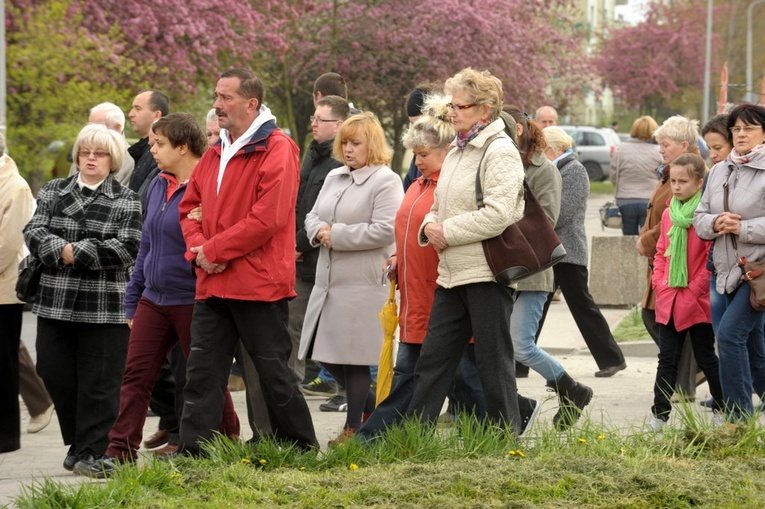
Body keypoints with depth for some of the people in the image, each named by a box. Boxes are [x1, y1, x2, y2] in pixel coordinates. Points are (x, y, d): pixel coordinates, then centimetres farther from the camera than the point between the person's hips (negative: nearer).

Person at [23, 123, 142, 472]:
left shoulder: (126, 201, 2)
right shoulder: (53, 192, 12)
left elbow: (128, 247, -10)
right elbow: (34, 233, 1)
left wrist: (78, 252, -14)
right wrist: (61, 251, -18)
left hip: (105, 307, -3)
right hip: (55, 303, 4)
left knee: (99, 384, -2)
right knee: (54, 373, 6)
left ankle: (93, 452, 7)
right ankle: (78, 443, 23)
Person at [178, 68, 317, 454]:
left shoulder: (276, 149, -10)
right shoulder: (215, 154, 15)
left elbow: (267, 218, -18)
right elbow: (190, 206, 19)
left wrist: (215, 251, -15)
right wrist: (197, 248, -2)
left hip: (258, 283, -7)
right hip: (212, 285, 7)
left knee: (273, 372, 3)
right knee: (202, 372, 3)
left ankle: (301, 450, 16)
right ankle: (192, 452, 3)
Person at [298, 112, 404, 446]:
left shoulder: (385, 181, -8)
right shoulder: (334, 178, 17)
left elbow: (384, 230, -17)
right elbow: (312, 217, 20)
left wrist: (337, 235, -14)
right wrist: (319, 231, -4)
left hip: (363, 284, -8)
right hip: (328, 281, 8)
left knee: (354, 357, -4)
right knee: (325, 354, 8)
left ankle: (354, 427, 6)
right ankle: (372, 408, 25)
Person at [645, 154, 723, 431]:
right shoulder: (669, 213, 10)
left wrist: (695, 290, -14)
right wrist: (660, 282, 6)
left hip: (698, 301, -6)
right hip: (669, 300, 6)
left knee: (706, 357, 3)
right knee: (667, 358, 8)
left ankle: (725, 410, 16)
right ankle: (659, 414, 12)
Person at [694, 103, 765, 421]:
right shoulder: (719, 172, 12)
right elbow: (699, 218, 12)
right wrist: (715, 224, -9)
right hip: (730, 270, 7)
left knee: (730, 333, -18)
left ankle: (738, 418, -13)